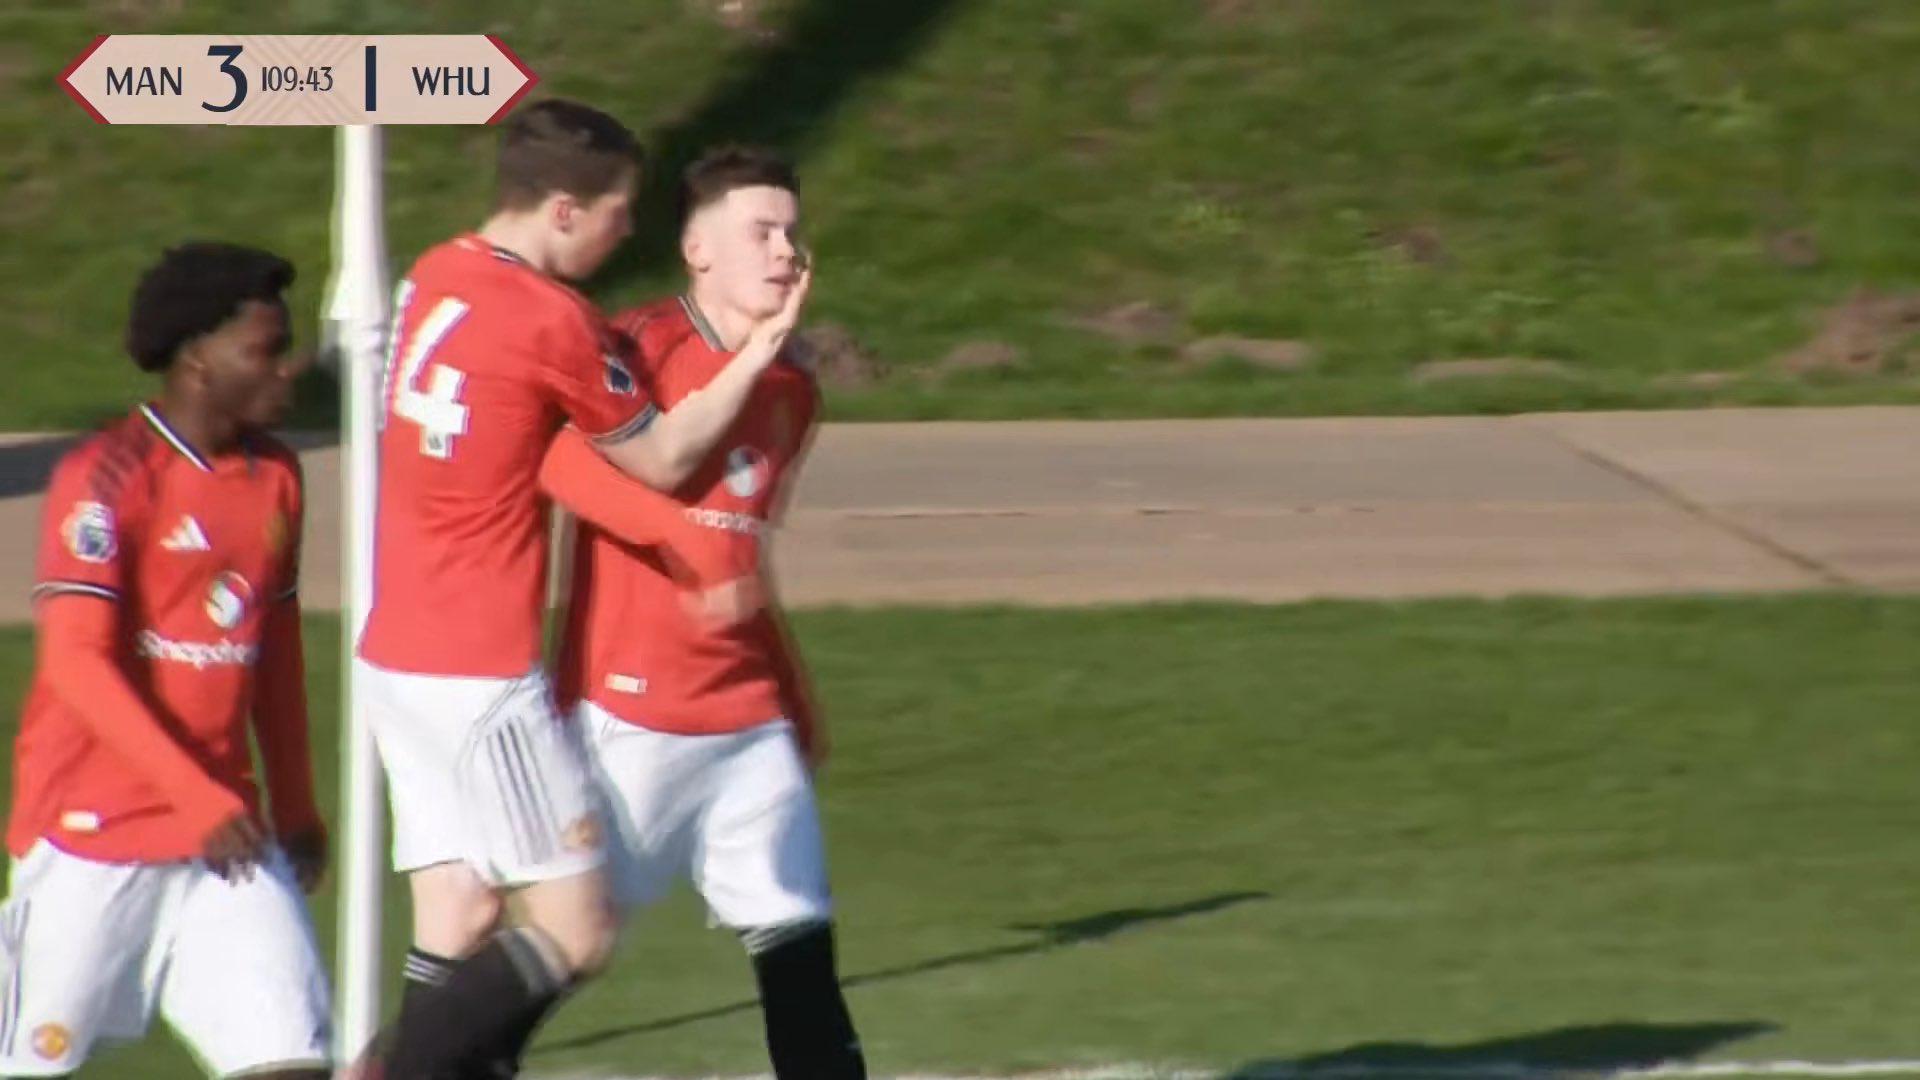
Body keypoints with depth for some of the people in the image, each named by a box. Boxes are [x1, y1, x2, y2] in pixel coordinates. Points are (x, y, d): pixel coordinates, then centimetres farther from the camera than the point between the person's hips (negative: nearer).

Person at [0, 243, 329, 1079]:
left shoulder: (274, 477, 8)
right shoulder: (108, 477, -14)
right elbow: (77, 663, -20)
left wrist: (295, 808, 21)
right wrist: (201, 799, -25)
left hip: (224, 829, 6)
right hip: (94, 823, -6)